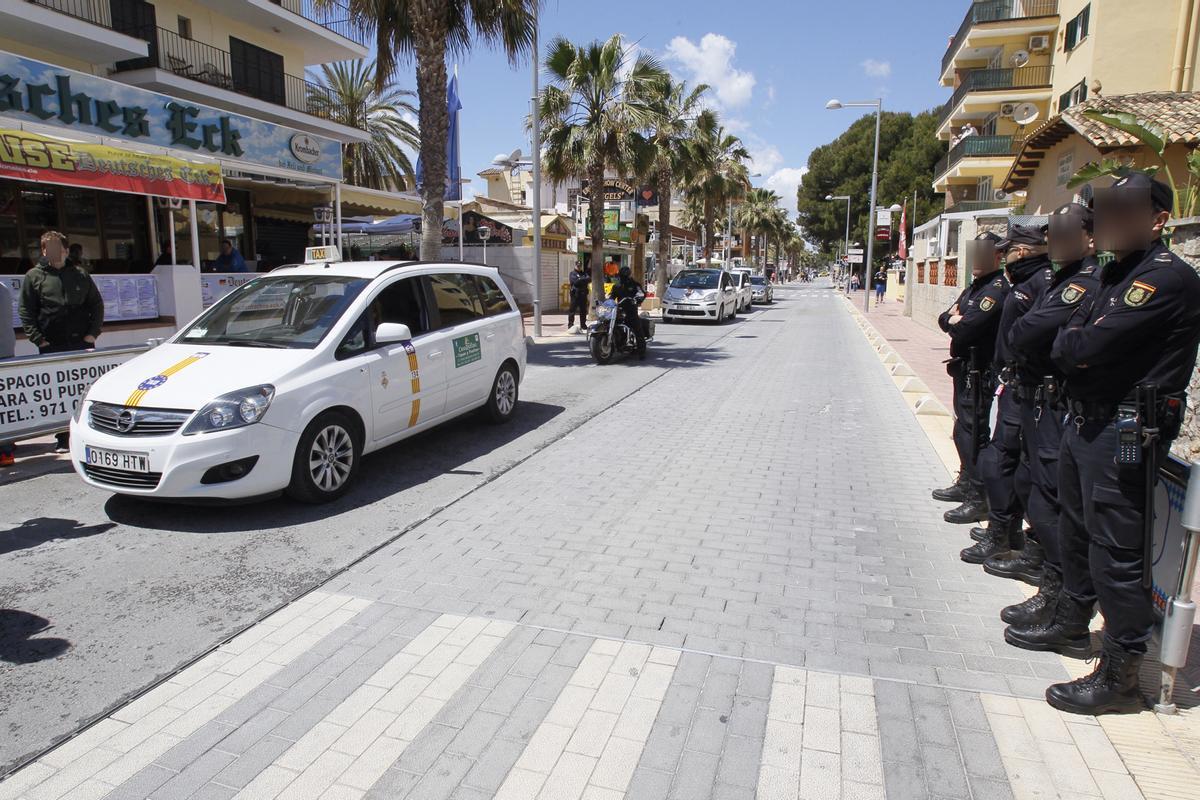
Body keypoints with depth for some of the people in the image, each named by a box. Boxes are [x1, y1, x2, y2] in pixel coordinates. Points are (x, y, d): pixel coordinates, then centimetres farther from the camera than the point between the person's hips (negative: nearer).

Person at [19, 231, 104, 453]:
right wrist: (38, 339, -6)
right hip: (51, 346, -1)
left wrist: (92, 333, 3)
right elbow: (26, 312, 3)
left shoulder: (80, 276, 11)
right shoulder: (34, 276, 6)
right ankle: (63, 440, 8)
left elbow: (97, 305, 14)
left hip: (81, 343, 1)